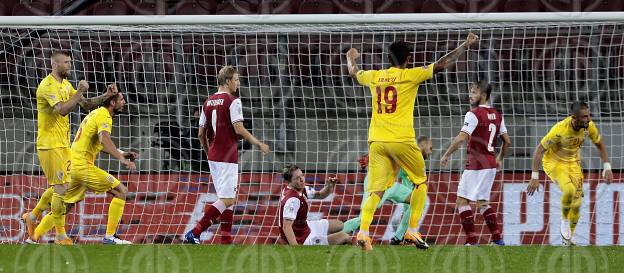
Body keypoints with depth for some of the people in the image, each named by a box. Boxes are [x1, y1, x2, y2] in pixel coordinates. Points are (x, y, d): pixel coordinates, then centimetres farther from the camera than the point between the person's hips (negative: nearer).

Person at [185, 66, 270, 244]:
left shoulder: (208, 102, 12)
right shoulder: (232, 101, -10)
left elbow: (201, 133, 15)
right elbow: (238, 129, -18)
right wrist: (258, 144, -8)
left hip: (213, 156, 9)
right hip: (227, 157, -9)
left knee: (229, 199, 14)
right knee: (227, 200, -8)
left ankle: (226, 240, 10)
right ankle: (194, 233, -16)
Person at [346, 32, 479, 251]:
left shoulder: (374, 76, 10)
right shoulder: (410, 75, -2)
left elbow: (354, 73, 31)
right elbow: (440, 65, -2)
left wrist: (351, 59, 54)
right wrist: (465, 46, 8)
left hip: (376, 141, 4)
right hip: (401, 140, -4)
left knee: (376, 190, 1)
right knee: (421, 182, 16)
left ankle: (363, 231, -21)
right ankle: (412, 231, 8)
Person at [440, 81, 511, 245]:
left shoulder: (474, 114, -13)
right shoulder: (497, 115, 11)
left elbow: (461, 138, -21)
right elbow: (507, 141, 16)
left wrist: (446, 155, -11)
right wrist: (500, 158, 31)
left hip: (476, 164, -8)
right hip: (491, 164, 8)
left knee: (462, 201, -3)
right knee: (482, 202, 18)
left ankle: (471, 241, -10)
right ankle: (497, 239, 14)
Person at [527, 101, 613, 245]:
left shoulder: (589, 126, -16)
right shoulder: (560, 130, -32)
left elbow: (600, 144, 5)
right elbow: (539, 150, -23)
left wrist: (607, 168, -1)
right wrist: (535, 178, -23)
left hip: (573, 162, 5)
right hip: (554, 162, -5)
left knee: (576, 204, 5)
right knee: (569, 190, -32)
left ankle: (568, 238, 27)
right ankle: (565, 220, -4)